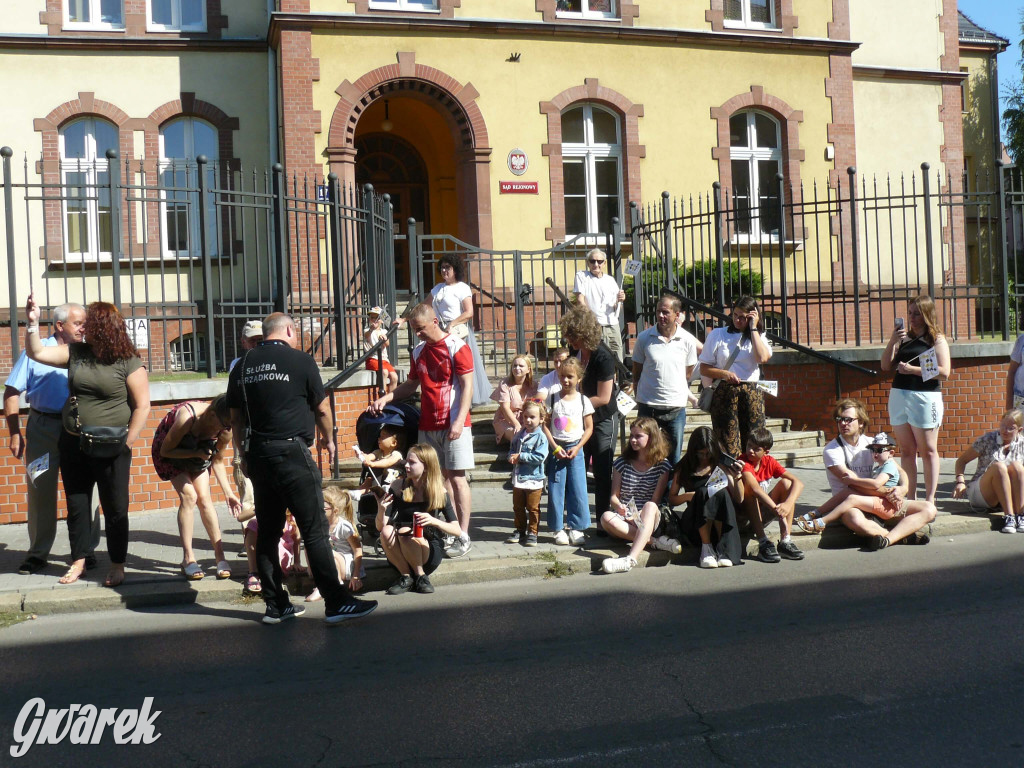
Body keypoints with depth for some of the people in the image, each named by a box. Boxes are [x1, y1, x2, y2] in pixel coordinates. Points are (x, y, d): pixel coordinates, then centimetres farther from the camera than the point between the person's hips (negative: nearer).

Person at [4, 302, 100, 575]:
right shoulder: (36, 350, 1)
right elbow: (12, 393, 1)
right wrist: (15, 434, -5)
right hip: (42, 427, -1)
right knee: (41, 491, 6)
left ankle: (86, 550, 14)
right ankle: (37, 553, 17)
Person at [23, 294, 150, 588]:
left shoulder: (129, 363, -10)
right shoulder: (76, 353, 6)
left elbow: (142, 406, -11)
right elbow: (36, 353, 8)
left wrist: (126, 444, -14)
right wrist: (33, 322, -6)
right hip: (73, 444, 5)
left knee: (115, 508, 4)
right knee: (76, 506, 13)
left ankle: (117, 565, 16)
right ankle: (78, 562, 25)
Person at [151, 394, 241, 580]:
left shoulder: (226, 429, -24)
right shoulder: (188, 417, -39)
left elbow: (217, 461, -8)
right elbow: (166, 450, -25)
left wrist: (229, 493, -13)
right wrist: (197, 454, -35)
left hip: (198, 454, 4)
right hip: (169, 451, -4)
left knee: (205, 498, -10)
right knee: (188, 496, -18)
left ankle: (220, 555, -6)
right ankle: (188, 558, -12)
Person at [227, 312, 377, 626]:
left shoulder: (242, 366, 10)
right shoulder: (300, 361, -4)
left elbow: (235, 419, 13)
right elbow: (323, 409, 4)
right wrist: (328, 439, 21)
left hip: (257, 455, 6)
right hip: (292, 453, -6)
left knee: (267, 531, 11)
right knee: (315, 530, -3)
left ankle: (275, 605, 17)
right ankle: (336, 602, -2)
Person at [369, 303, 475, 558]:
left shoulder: (456, 347, -6)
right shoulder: (419, 351, 13)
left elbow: (467, 386, -10)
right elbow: (411, 384, 22)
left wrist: (459, 421, -18)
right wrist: (384, 399, 10)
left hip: (454, 425, -6)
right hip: (428, 425, 6)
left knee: (456, 478, -4)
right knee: (440, 477, 7)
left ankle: (463, 536, 1)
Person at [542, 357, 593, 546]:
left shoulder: (583, 400, 2)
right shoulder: (553, 399, 2)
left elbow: (589, 428, 3)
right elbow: (545, 425, 0)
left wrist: (577, 448, -8)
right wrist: (555, 447, -10)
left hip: (575, 448, 0)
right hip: (556, 449, 0)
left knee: (578, 490, -1)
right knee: (556, 491, 1)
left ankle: (576, 528, 10)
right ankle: (558, 529, 10)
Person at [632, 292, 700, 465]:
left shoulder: (688, 340, -1)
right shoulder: (644, 338, -3)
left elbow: (688, 373, 11)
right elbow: (636, 373, 5)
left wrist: (678, 394, 8)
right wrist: (640, 398, 3)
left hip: (676, 407, 1)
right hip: (648, 407, -1)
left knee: (674, 459, 10)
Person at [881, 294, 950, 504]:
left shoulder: (937, 339, 0)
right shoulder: (903, 337, 12)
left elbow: (944, 372, -8)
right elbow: (886, 366, 7)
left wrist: (914, 370, -15)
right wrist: (892, 342, -5)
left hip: (925, 397, -5)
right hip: (899, 396, 5)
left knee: (928, 450, 1)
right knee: (907, 451, 7)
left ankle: (930, 500, 4)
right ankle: (910, 498, 11)